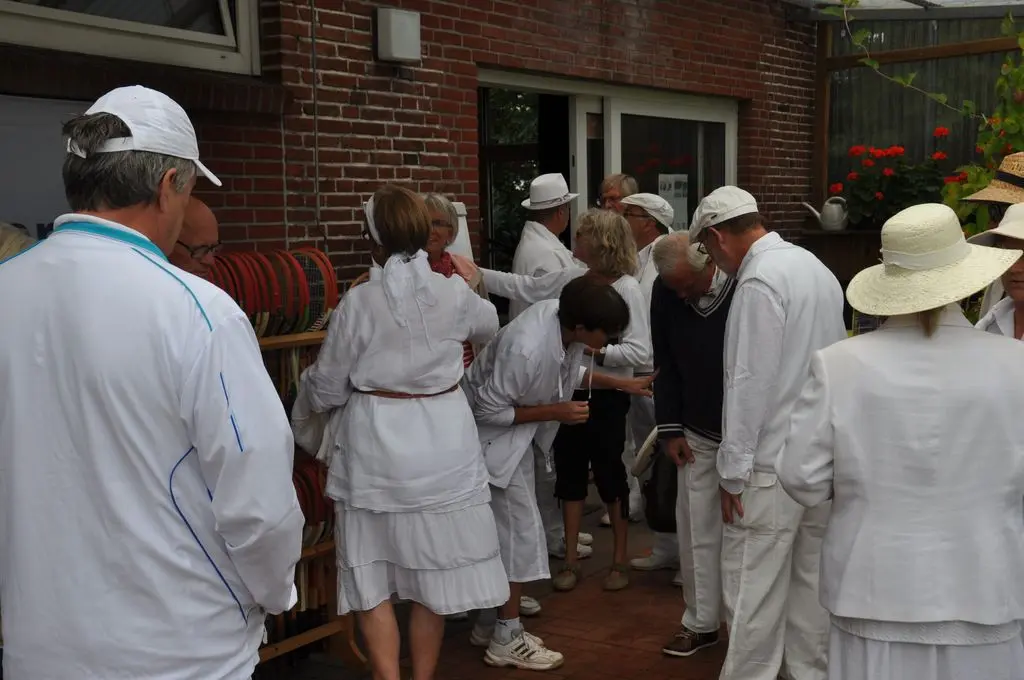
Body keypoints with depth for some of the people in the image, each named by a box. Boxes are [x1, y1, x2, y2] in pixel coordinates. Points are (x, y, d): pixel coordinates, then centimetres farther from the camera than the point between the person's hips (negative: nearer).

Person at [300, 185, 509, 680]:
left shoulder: (358, 302, -12)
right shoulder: (454, 293, -4)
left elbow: (327, 391, -2)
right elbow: (488, 327, 21)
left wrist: (310, 381, 20)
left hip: (378, 441, -3)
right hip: (443, 440, 3)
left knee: (371, 573, 9)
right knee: (433, 569, 15)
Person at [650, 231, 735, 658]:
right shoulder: (665, 292, -4)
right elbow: (666, 365, 6)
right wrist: (670, 429, 4)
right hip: (698, 433, 4)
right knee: (697, 529, 6)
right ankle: (702, 622, 18)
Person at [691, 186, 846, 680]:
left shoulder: (760, 281, -16)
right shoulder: (817, 268, 11)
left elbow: (751, 383, -19)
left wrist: (733, 472, -13)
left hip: (771, 466, -9)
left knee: (752, 589, 1)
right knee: (810, 578, 16)